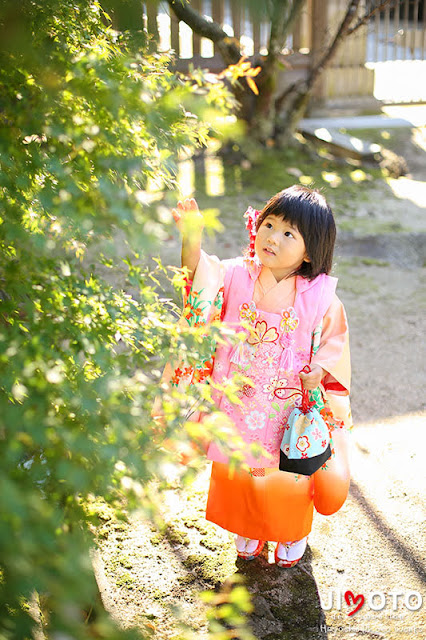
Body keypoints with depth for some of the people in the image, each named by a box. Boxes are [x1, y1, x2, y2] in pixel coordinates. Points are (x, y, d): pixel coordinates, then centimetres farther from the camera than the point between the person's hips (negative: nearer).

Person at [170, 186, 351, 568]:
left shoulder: (320, 297, -13)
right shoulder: (237, 276, -9)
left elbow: (333, 342, -2)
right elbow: (200, 275, -17)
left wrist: (319, 372, -19)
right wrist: (192, 236, -33)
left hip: (290, 405, -2)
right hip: (238, 401, 2)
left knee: (289, 474, 17)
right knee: (239, 469, 21)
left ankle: (293, 533, 47)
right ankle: (248, 528, 49)